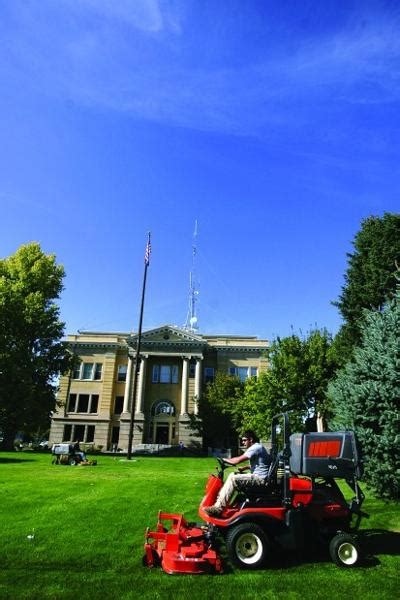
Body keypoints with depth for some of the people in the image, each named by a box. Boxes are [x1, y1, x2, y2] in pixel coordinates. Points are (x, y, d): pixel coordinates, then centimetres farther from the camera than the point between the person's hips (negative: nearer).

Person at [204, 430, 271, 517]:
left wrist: (225, 460, -4)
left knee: (233, 479, -21)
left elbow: (238, 460, -21)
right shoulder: (257, 447, 16)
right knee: (233, 475, 11)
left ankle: (218, 508, -20)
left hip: (260, 479, -11)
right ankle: (220, 499, 7)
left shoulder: (255, 448, -17)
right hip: (258, 476, 11)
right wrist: (245, 468, 15)